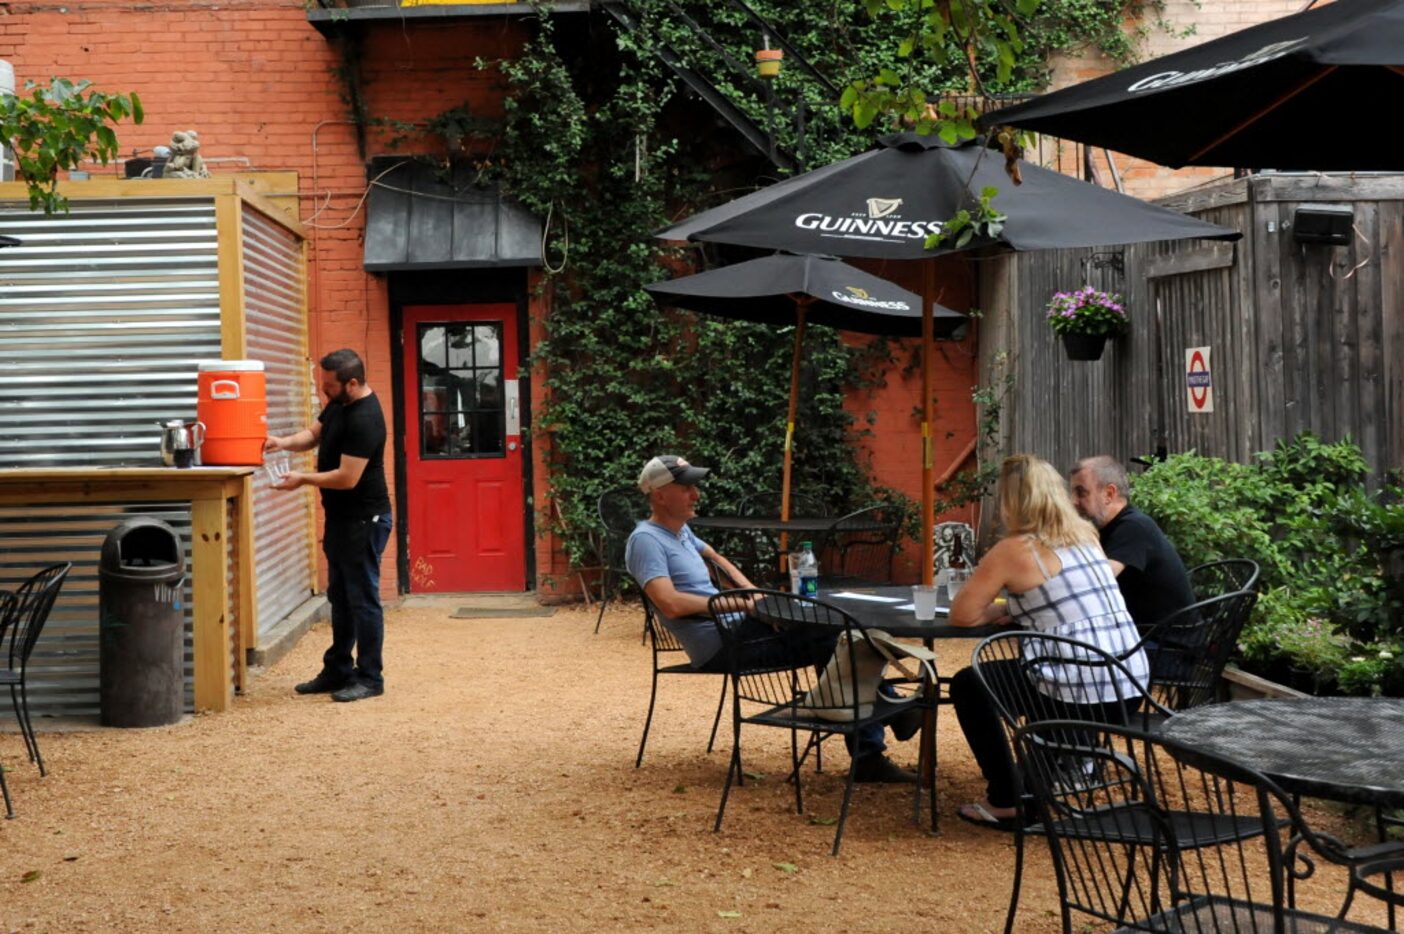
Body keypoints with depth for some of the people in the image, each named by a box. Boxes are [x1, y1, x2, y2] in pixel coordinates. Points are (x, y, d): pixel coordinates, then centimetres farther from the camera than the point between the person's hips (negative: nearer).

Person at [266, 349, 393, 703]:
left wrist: (303, 480, -14)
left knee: (363, 599, -2)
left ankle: (370, 678, 6)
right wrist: (286, 442, -1)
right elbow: (316, 433, 19)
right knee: (340, 597, 17)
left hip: (364, 520, -10)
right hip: (341, 517, 10)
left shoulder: (365, 420, -24)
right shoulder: (338, 404, 6)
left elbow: (347, 478, -26)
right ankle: (338, 671, 26)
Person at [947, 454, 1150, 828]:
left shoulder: (1013, 551, -7)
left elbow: (961, 615, -3)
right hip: (1130, 691, 8)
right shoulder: (1085, 535, 13)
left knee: (967, 684, 13)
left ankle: (1005, 802, 13)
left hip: (1080, 699, -8)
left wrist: (999, 610, 14)